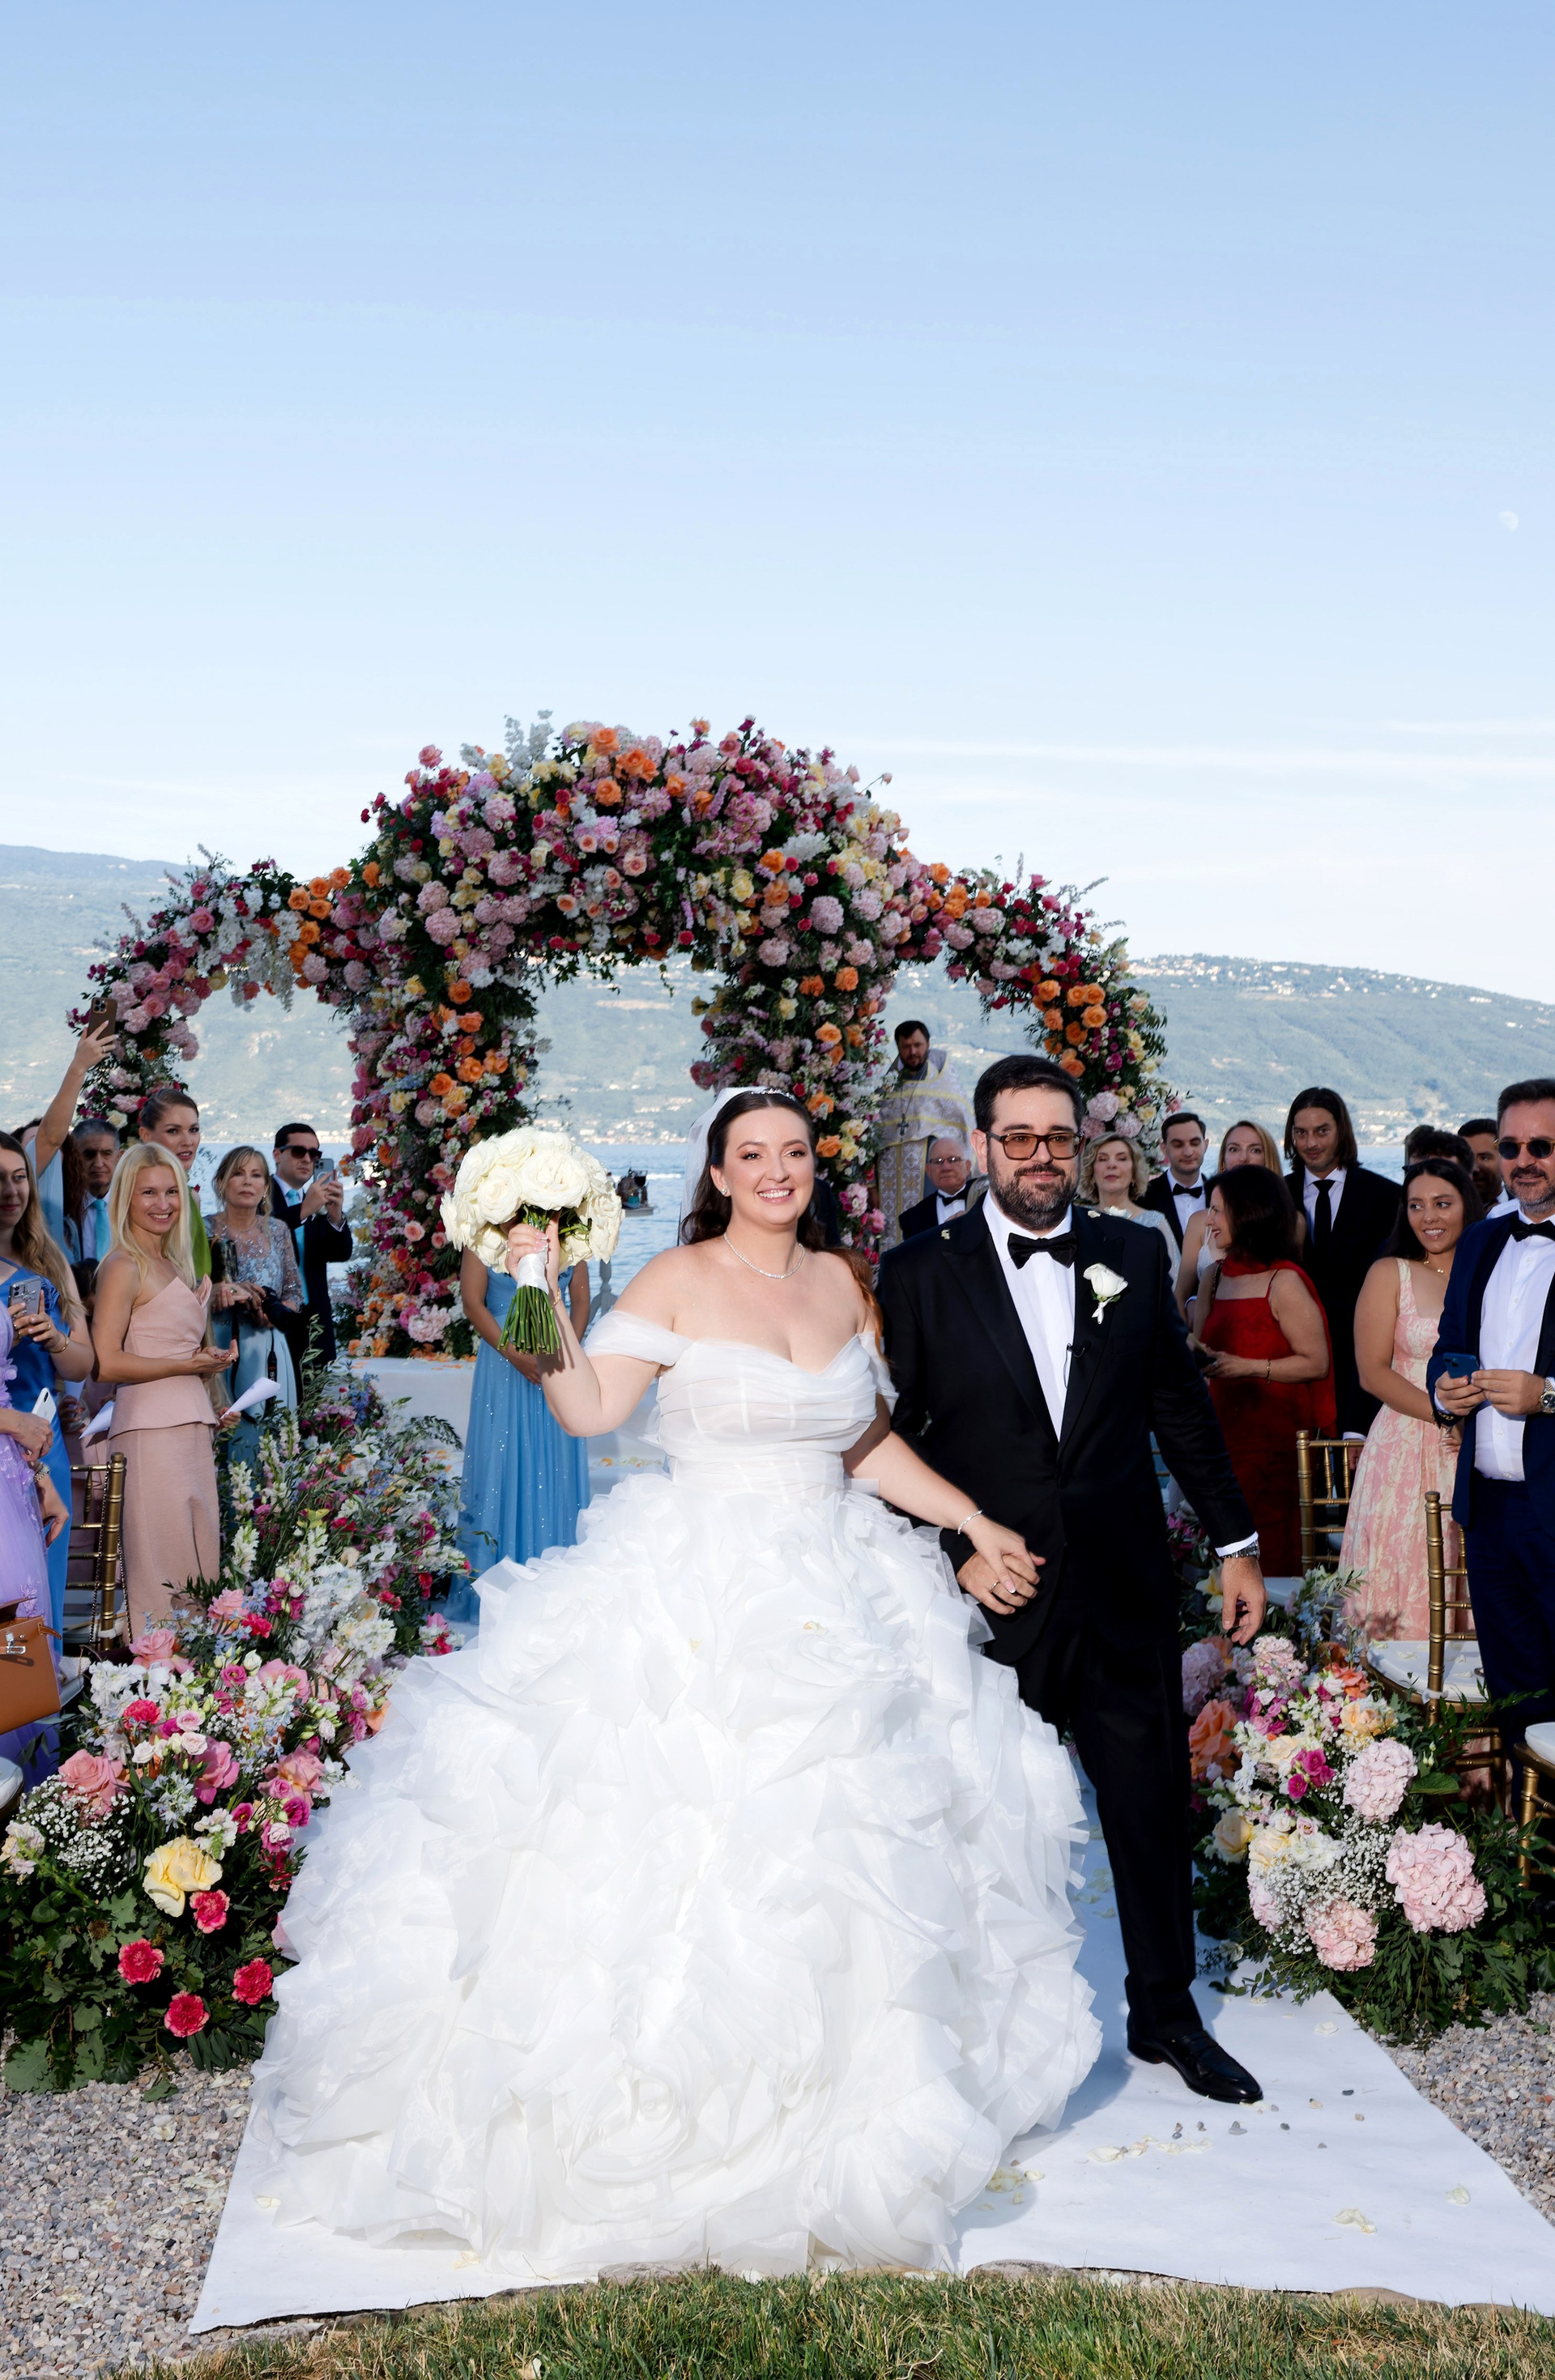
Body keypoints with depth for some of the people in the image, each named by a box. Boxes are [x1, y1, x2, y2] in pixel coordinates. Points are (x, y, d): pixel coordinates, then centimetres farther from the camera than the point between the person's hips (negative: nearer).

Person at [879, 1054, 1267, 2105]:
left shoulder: (1136, 1254, 5)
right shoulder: (921, 1271, -4)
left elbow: (1182, 1405, 10)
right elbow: (894, 1438, -2)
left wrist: (1237, 1542, 11)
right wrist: (958, 1549, -12)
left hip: (1125, 1589, 2)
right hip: (991, 1590, -2)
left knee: (1154, 1798, 11)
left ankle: (1166, 2011, 31)